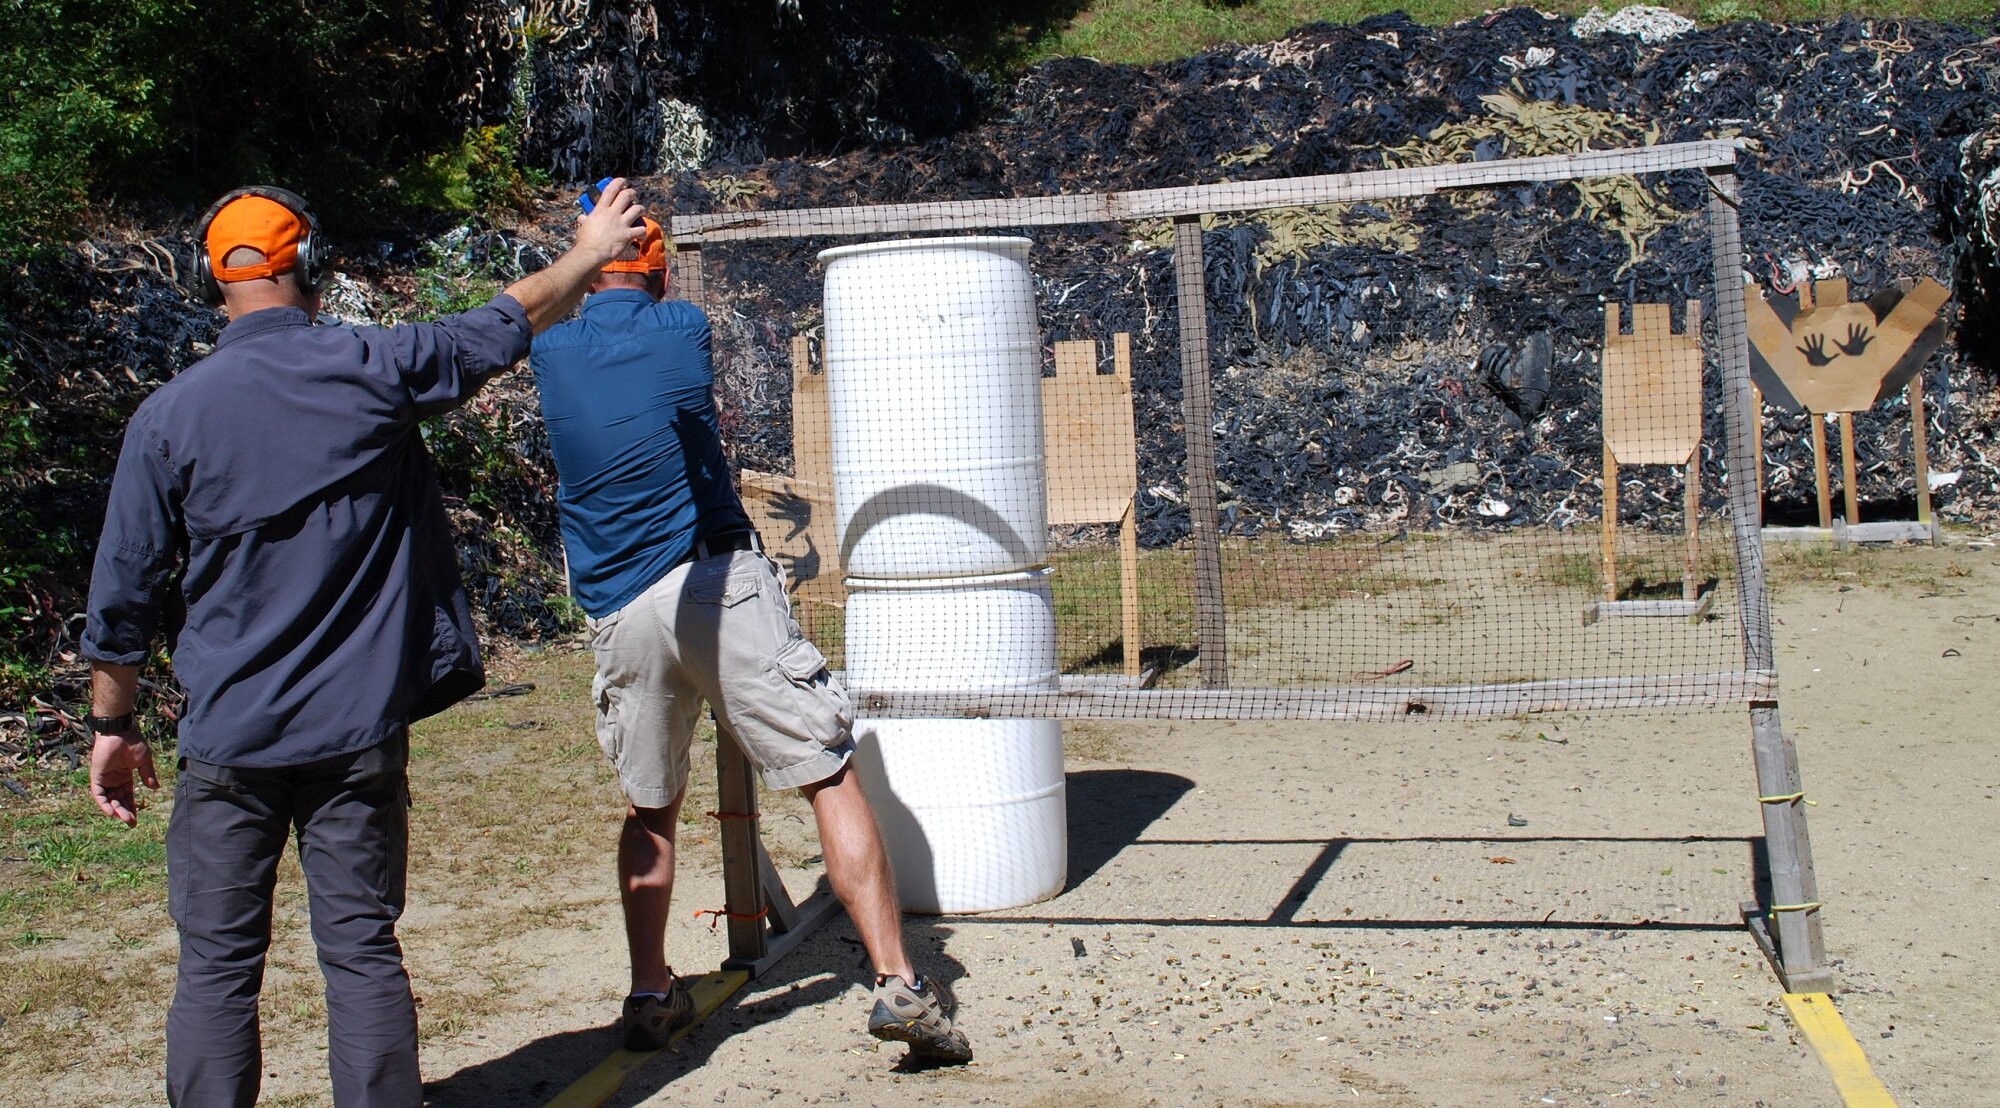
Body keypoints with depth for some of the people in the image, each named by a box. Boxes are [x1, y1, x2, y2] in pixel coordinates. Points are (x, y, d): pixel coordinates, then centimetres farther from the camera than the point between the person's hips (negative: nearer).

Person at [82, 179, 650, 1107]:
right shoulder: (375, 369, -5)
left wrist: (112, 725, 14)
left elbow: (122, 594, 1)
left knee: (217, 968, 7)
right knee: (362, 952, 8)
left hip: (228, 743, 0)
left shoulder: (169, 414, -4)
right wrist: (590, 252, 29)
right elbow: (505, 325, 12)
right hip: (360, 736, 1)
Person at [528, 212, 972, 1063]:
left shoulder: (552, 352, 7)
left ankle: (651, 995, 24)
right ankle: (898, 986, -9)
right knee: (830, 778, -3)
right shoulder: (684, 329, 2)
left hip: (618, 613, 3)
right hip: (716, 587, -3)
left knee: (649, 806, 21)